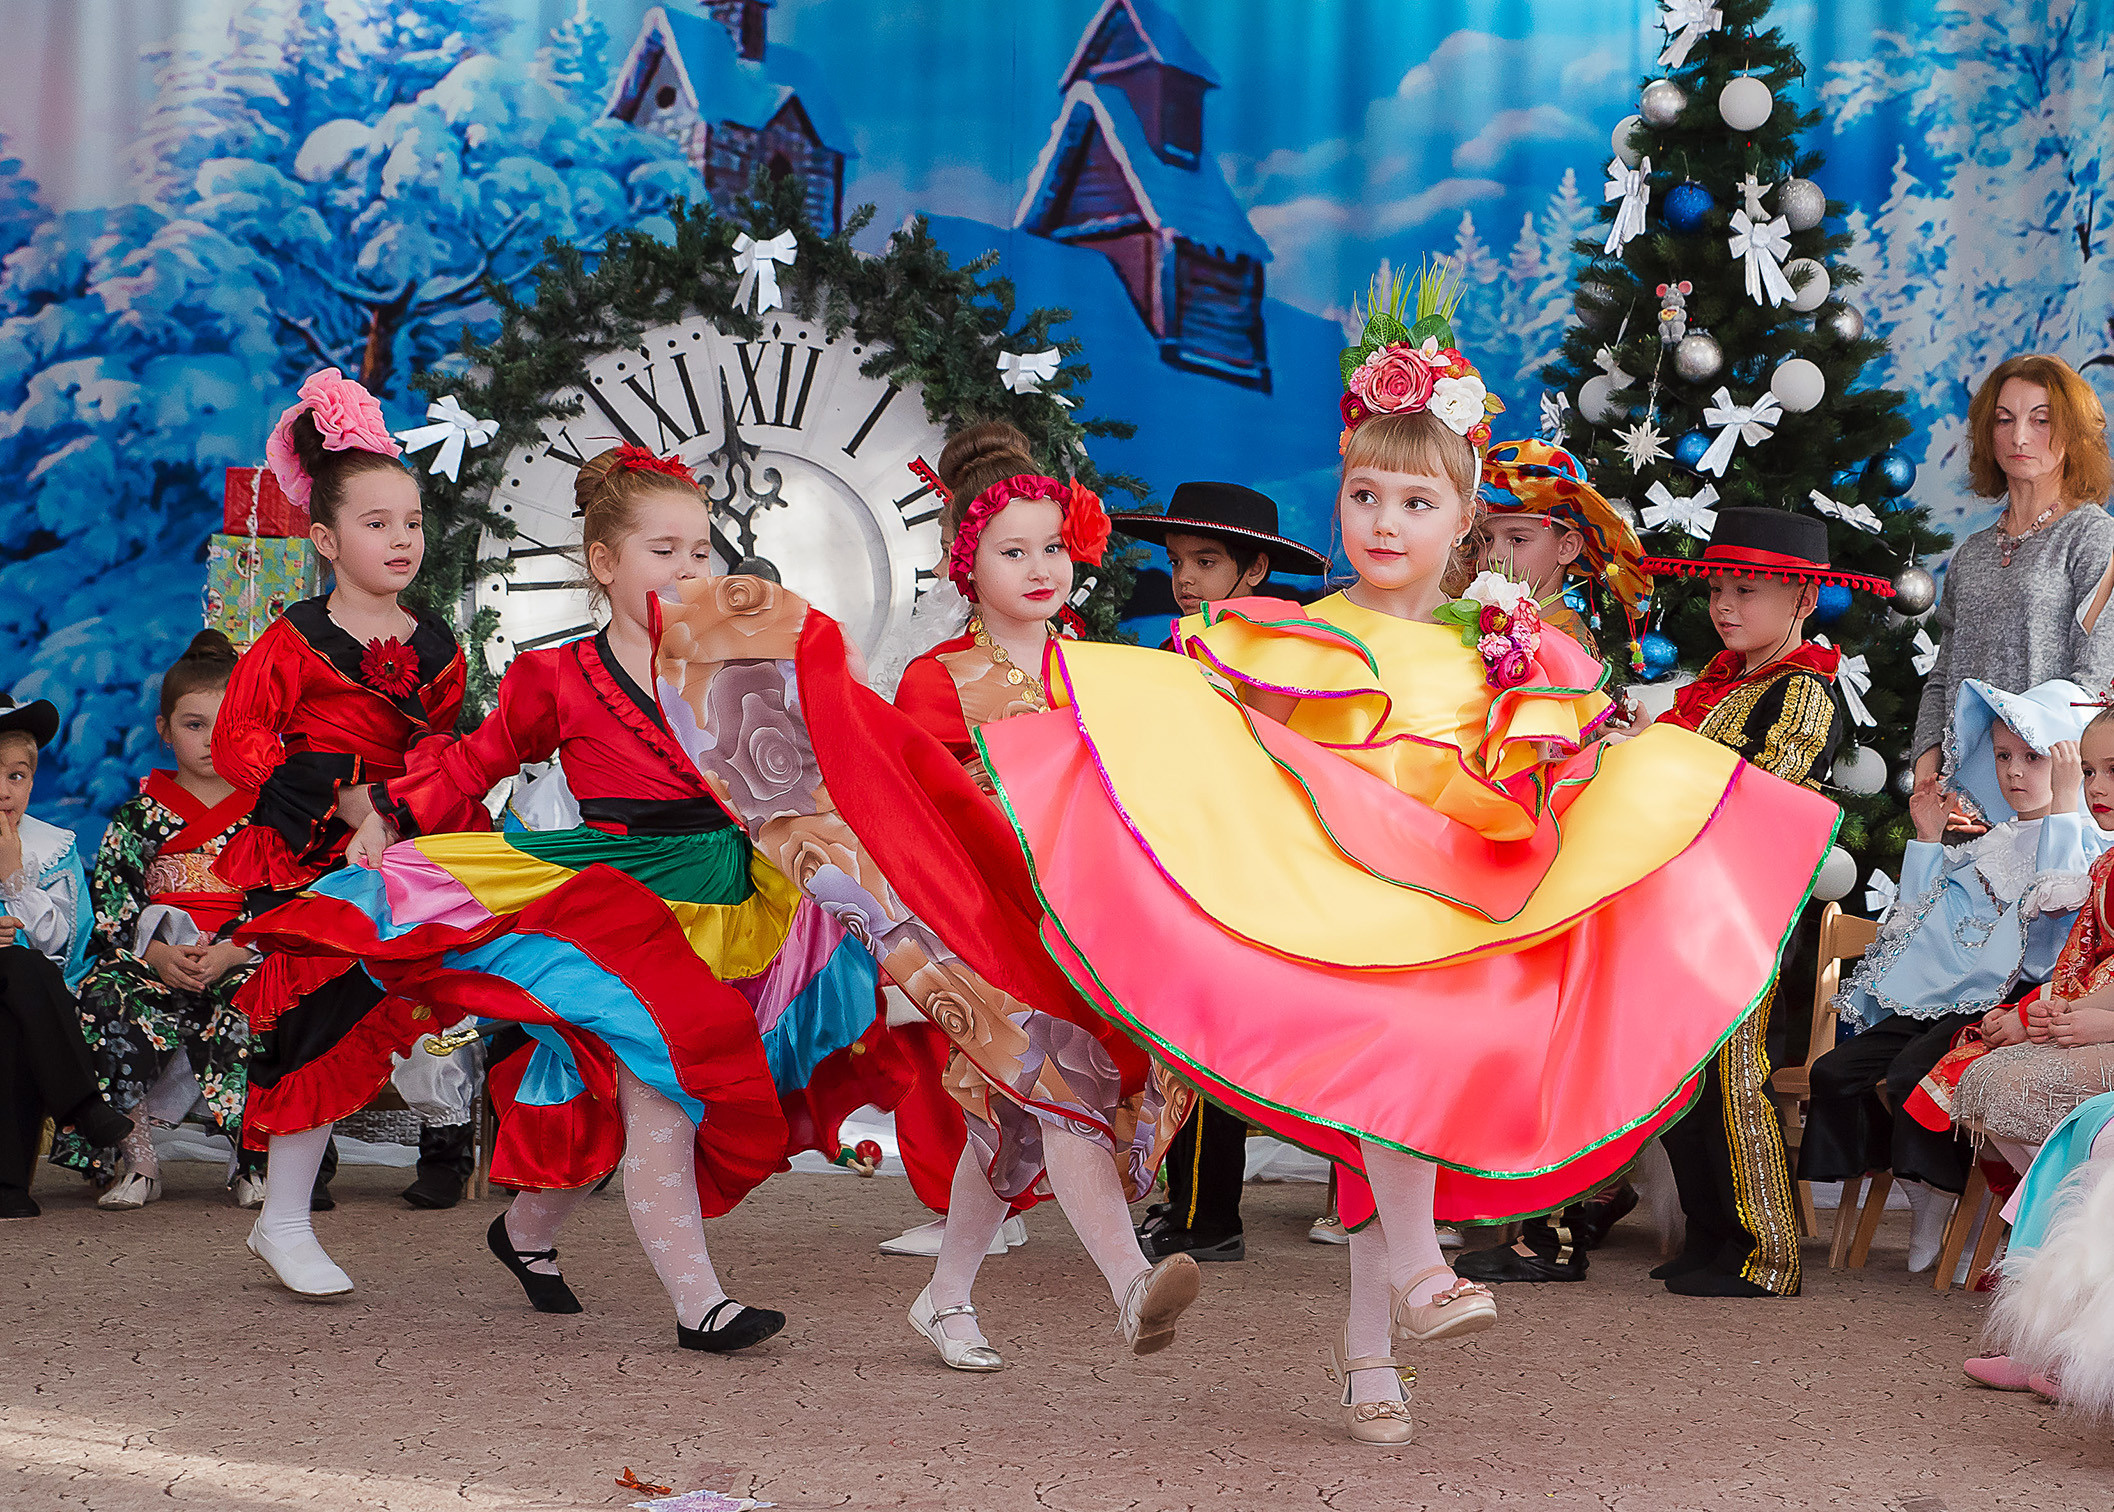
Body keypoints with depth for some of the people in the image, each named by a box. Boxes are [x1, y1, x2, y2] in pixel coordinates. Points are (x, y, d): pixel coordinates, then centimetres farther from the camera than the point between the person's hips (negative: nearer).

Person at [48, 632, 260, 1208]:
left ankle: (256, 1160, -18)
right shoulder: (140, 813, 12)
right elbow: (108, 903, 4)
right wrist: (156, 953, -15)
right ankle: (133, 1160, -16)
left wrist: (228, 954, -16)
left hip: (241, 962, -1)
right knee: (103, 1004, -31)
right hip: (150, 959, 1)